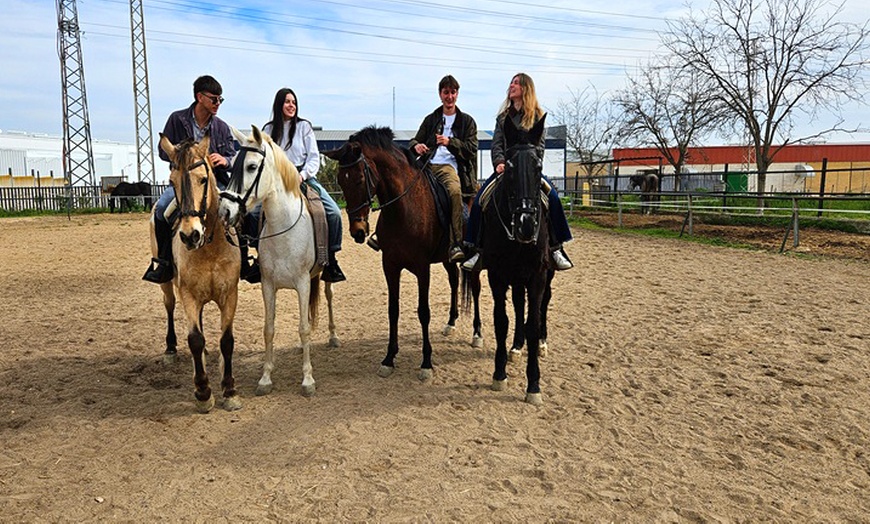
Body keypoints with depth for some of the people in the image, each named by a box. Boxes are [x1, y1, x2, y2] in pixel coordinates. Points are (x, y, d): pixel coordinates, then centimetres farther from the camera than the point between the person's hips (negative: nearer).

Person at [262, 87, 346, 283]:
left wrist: (303, 174, -16)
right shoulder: (268, 130, 10)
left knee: (334, 212, -20)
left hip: (304, 177, -1)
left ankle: (330, 259, -7)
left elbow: (314, 157, 0)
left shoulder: (304, 126, 5)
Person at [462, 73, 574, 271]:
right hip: (505, 168, 3)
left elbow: (539, 145, 0)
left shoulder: (536, 115, 8)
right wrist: (499, 163, -10)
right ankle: (476, 248, -11)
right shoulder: (503, 117, 18)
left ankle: (556, 247, -14)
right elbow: (497, 144, 9)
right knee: (479, 199, -18)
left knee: (553, 197, -25)